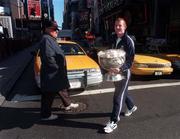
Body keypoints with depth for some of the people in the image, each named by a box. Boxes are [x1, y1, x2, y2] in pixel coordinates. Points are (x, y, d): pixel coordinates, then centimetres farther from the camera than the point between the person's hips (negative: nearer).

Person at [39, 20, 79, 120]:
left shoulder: (51, 39, 15)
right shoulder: (46, 39, -18)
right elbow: (48, 57, -28)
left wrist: (61, 70, 17)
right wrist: (57, 68, -20)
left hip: (56, 73, 11)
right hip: (51, 74, -11)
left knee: (62, 89, 23)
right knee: (49, 95, 3)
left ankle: (68, 104, 42)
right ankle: (46, 115, 20)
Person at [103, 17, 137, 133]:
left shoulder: (128, 41, -13)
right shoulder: (114, 39, 8)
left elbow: (130, 60, -17)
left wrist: (121, 69, -33)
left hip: (124, 72, -7)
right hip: (115, 71, 7)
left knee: (118, 97, -4)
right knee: (122, 92, 23)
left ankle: (113, 122, 8)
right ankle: (132, 107, 50)